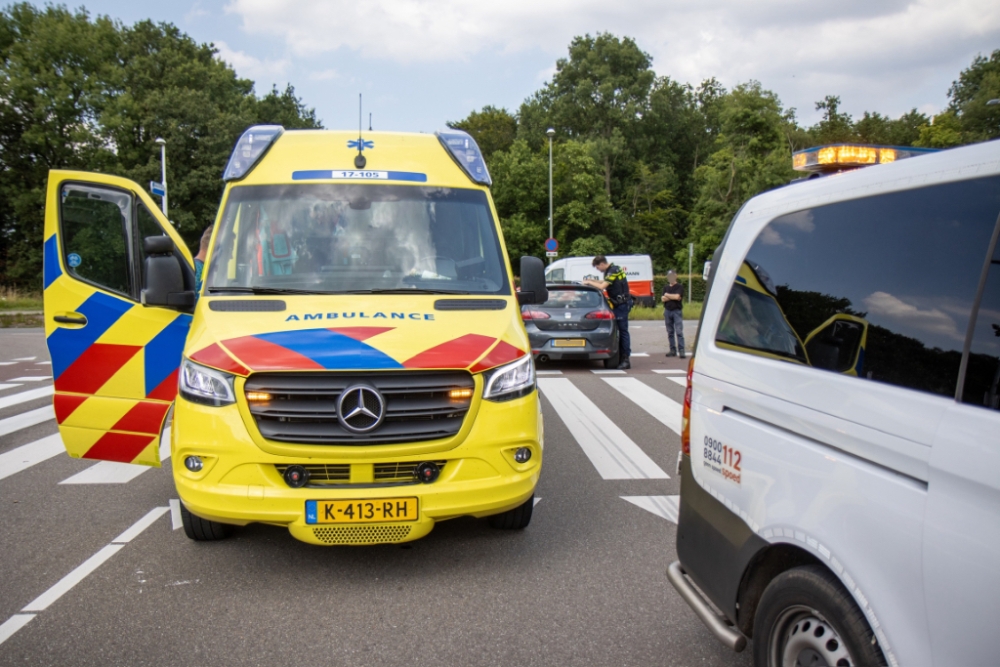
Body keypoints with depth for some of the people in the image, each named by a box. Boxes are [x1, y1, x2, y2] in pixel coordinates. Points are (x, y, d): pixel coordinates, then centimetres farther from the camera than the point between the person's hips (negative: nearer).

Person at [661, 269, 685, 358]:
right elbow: (663, 299, 2)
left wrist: (667, 295, -2)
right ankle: (673, 350, 13)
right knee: (670, 332, 8)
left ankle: (681, 351, -13)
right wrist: (673, 297, -9)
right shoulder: (666, 287, 15)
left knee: (679, 332, -10)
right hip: (667, 311, 5)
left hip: (677, 311, -5)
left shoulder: (680, 287, 1)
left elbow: (678, 296, -15)